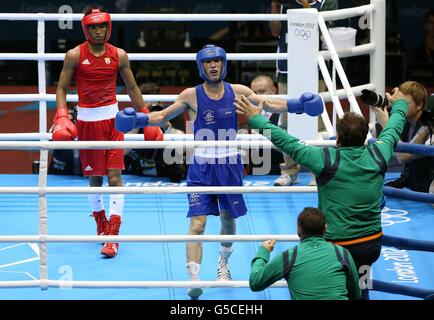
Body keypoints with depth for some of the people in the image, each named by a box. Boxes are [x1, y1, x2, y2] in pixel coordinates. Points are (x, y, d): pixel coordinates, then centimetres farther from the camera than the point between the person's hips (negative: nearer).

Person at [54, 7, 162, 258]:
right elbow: (62, 89, 1)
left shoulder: (119, 56, 1)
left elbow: (133, 89, 11)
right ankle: (101, 225, 28)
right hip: (86, 121, 0)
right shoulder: (74, 56, -3)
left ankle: (113, 235, -12)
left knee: (115, 175, -9)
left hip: (112, 120, 0)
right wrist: (62, 117, -13)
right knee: (94, 177, 8)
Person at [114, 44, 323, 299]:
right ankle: (194, 280, -18)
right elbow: (163, 116, 3)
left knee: (228, 218, 17)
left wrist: (296, 105, -4)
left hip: (229, 165, 3)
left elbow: (268, 105, 9)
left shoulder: (238, 92, -1)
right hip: (201, 165, -2)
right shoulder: (191, 95, -6)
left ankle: (224, 263, 45)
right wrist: (140, 119, -15)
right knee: (197, 223, -14)